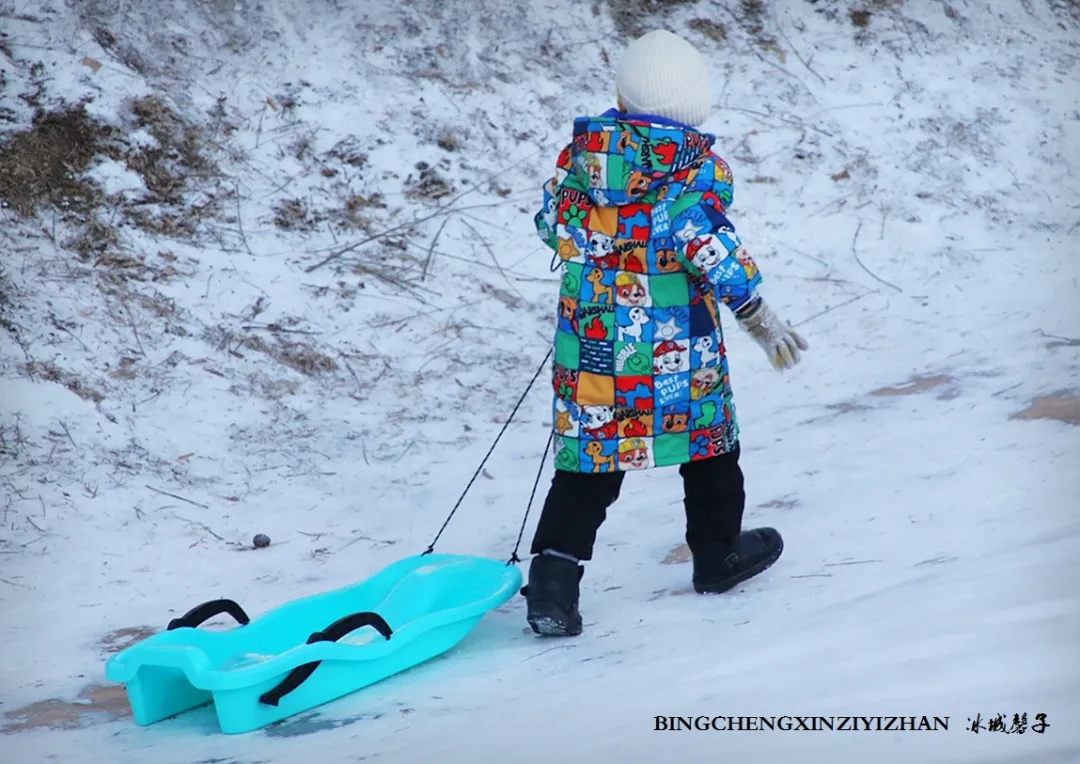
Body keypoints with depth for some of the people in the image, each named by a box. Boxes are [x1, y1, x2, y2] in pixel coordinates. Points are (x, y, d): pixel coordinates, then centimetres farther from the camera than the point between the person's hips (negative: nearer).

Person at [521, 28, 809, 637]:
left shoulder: (584, 149, 0)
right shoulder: (695, 162, -12)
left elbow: (552, 224, 10)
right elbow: (709, 245, -19)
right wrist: (759, 316, -10)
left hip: (591, 339, 3)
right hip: (678, 347, -3)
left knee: (588, 457, 6)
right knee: (709, 440, 20)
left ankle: (553, 585, -7)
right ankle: (719, 554, 36)